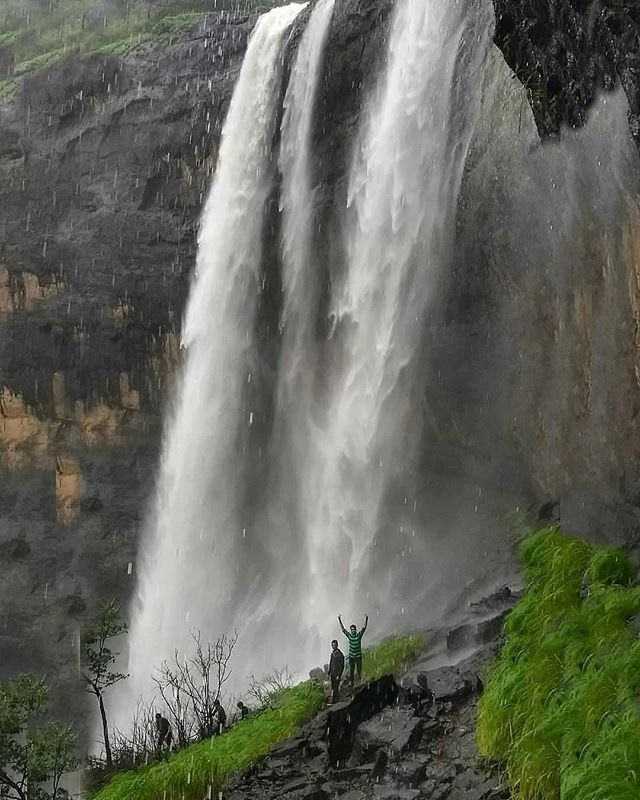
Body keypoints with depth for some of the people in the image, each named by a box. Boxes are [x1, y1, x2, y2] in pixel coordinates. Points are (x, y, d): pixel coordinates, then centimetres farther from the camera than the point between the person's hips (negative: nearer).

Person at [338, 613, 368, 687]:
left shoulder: (359, 635, -3)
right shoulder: (349, 635, 0)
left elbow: (364, 628, -7)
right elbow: (343, 629, -1)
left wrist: (366, 619, -18)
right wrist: (339, 620, -6)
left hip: (358, 656, -1)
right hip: (351, 656, 1)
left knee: (359, 670, 3)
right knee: (351, 670, 0)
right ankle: (351, 682, 3)